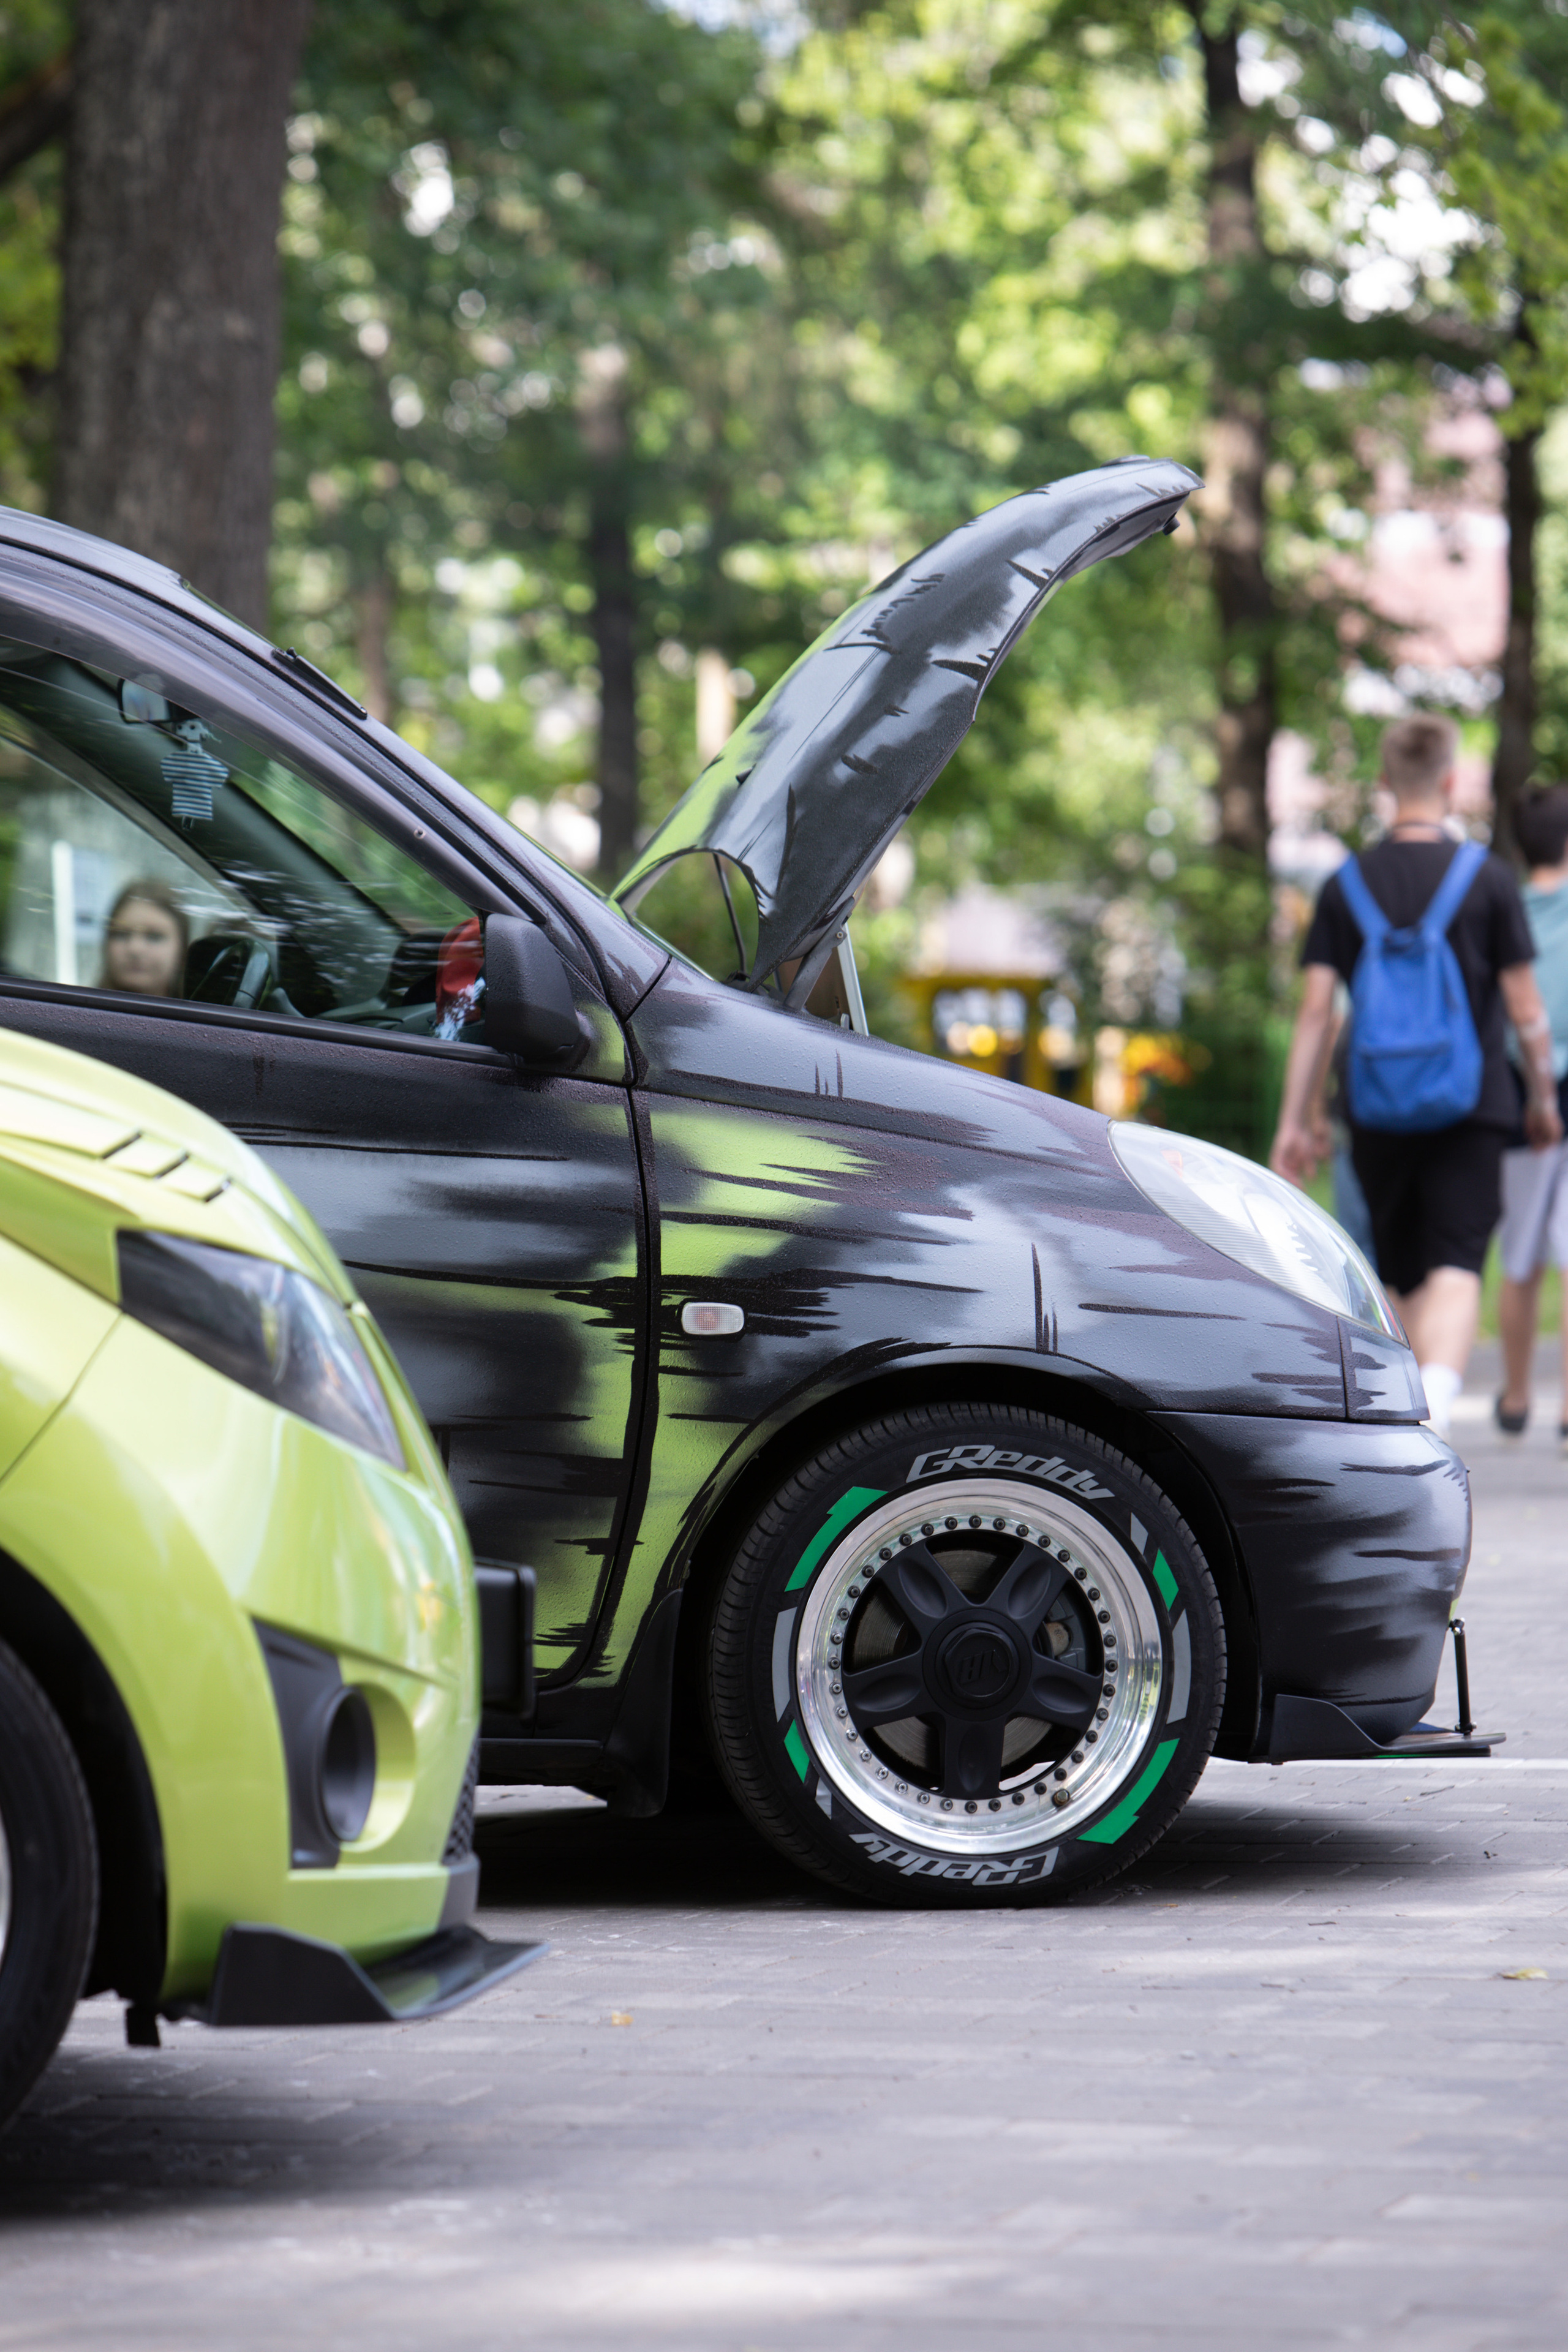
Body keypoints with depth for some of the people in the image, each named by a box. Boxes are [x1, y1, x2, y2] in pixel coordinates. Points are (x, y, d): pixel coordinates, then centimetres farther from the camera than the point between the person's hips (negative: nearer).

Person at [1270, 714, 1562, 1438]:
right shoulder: (1488, 880, -4)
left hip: (1379, 1113, 3)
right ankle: (1435, 1400, -32)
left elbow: (1316, 1012, -1)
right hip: (1471, 1107, -3)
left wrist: (1294, 1122, 1)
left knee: (1401, 1276, 16)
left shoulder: (1347, 887, 2)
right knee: (1455, 1270, -9)